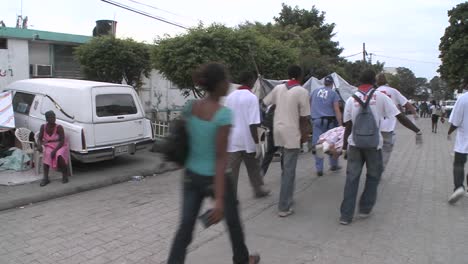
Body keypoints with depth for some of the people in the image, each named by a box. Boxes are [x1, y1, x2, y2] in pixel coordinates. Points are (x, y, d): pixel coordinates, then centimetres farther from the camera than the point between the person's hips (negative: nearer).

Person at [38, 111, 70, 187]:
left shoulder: (59, 127, -13)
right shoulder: (43, 127, 0)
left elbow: (62, 141, -18)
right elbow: (40, 139, 7)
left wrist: (55, 150, -30)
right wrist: (39, 145, -15)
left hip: (60, 146, -3)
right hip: (49, 146, 3)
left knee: (59, 156, -35)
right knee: (47, 155, -32)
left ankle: (65, 175, -10)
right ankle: (45, 178, -30)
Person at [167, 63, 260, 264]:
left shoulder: (190, 108, -3)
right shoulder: (223, 114, -21)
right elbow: (221, 157, -23)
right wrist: (219, 199, -22)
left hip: (191, 175, 5)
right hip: (214, 178, -5)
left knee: (185, 227, 9)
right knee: (233, 220, 21)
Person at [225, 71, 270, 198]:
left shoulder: (230, 96, 6)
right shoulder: (252, 97, -11)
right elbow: (252, 124, -17)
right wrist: (257, 143, -13)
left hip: (232, 141, 4)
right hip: (248, 141, -4)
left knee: (231, 171, 3)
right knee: (253, 168, 17)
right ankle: (259, 190, 35)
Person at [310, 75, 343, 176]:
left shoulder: (314, 91, 9)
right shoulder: (333, 93, 0)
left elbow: (309, 105, 16)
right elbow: (337, 111, -7)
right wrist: (340, 124, -8)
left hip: (316, 120, 2)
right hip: (330, 121, -1)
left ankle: (319, 169, 3)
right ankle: (333, 165, 25)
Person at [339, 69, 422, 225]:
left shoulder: (351, 99, 4)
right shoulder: (380, 97, -1)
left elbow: (348, 126, 6)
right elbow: (400, 117, -2)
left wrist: (345, 146, 13)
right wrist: (417, 131, 5)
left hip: (354, 144, 2)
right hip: (373, 144, -1)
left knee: (351, 179, 6)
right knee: (373, 177, 18)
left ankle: (346, 215, 6)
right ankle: (365, 209, 23)